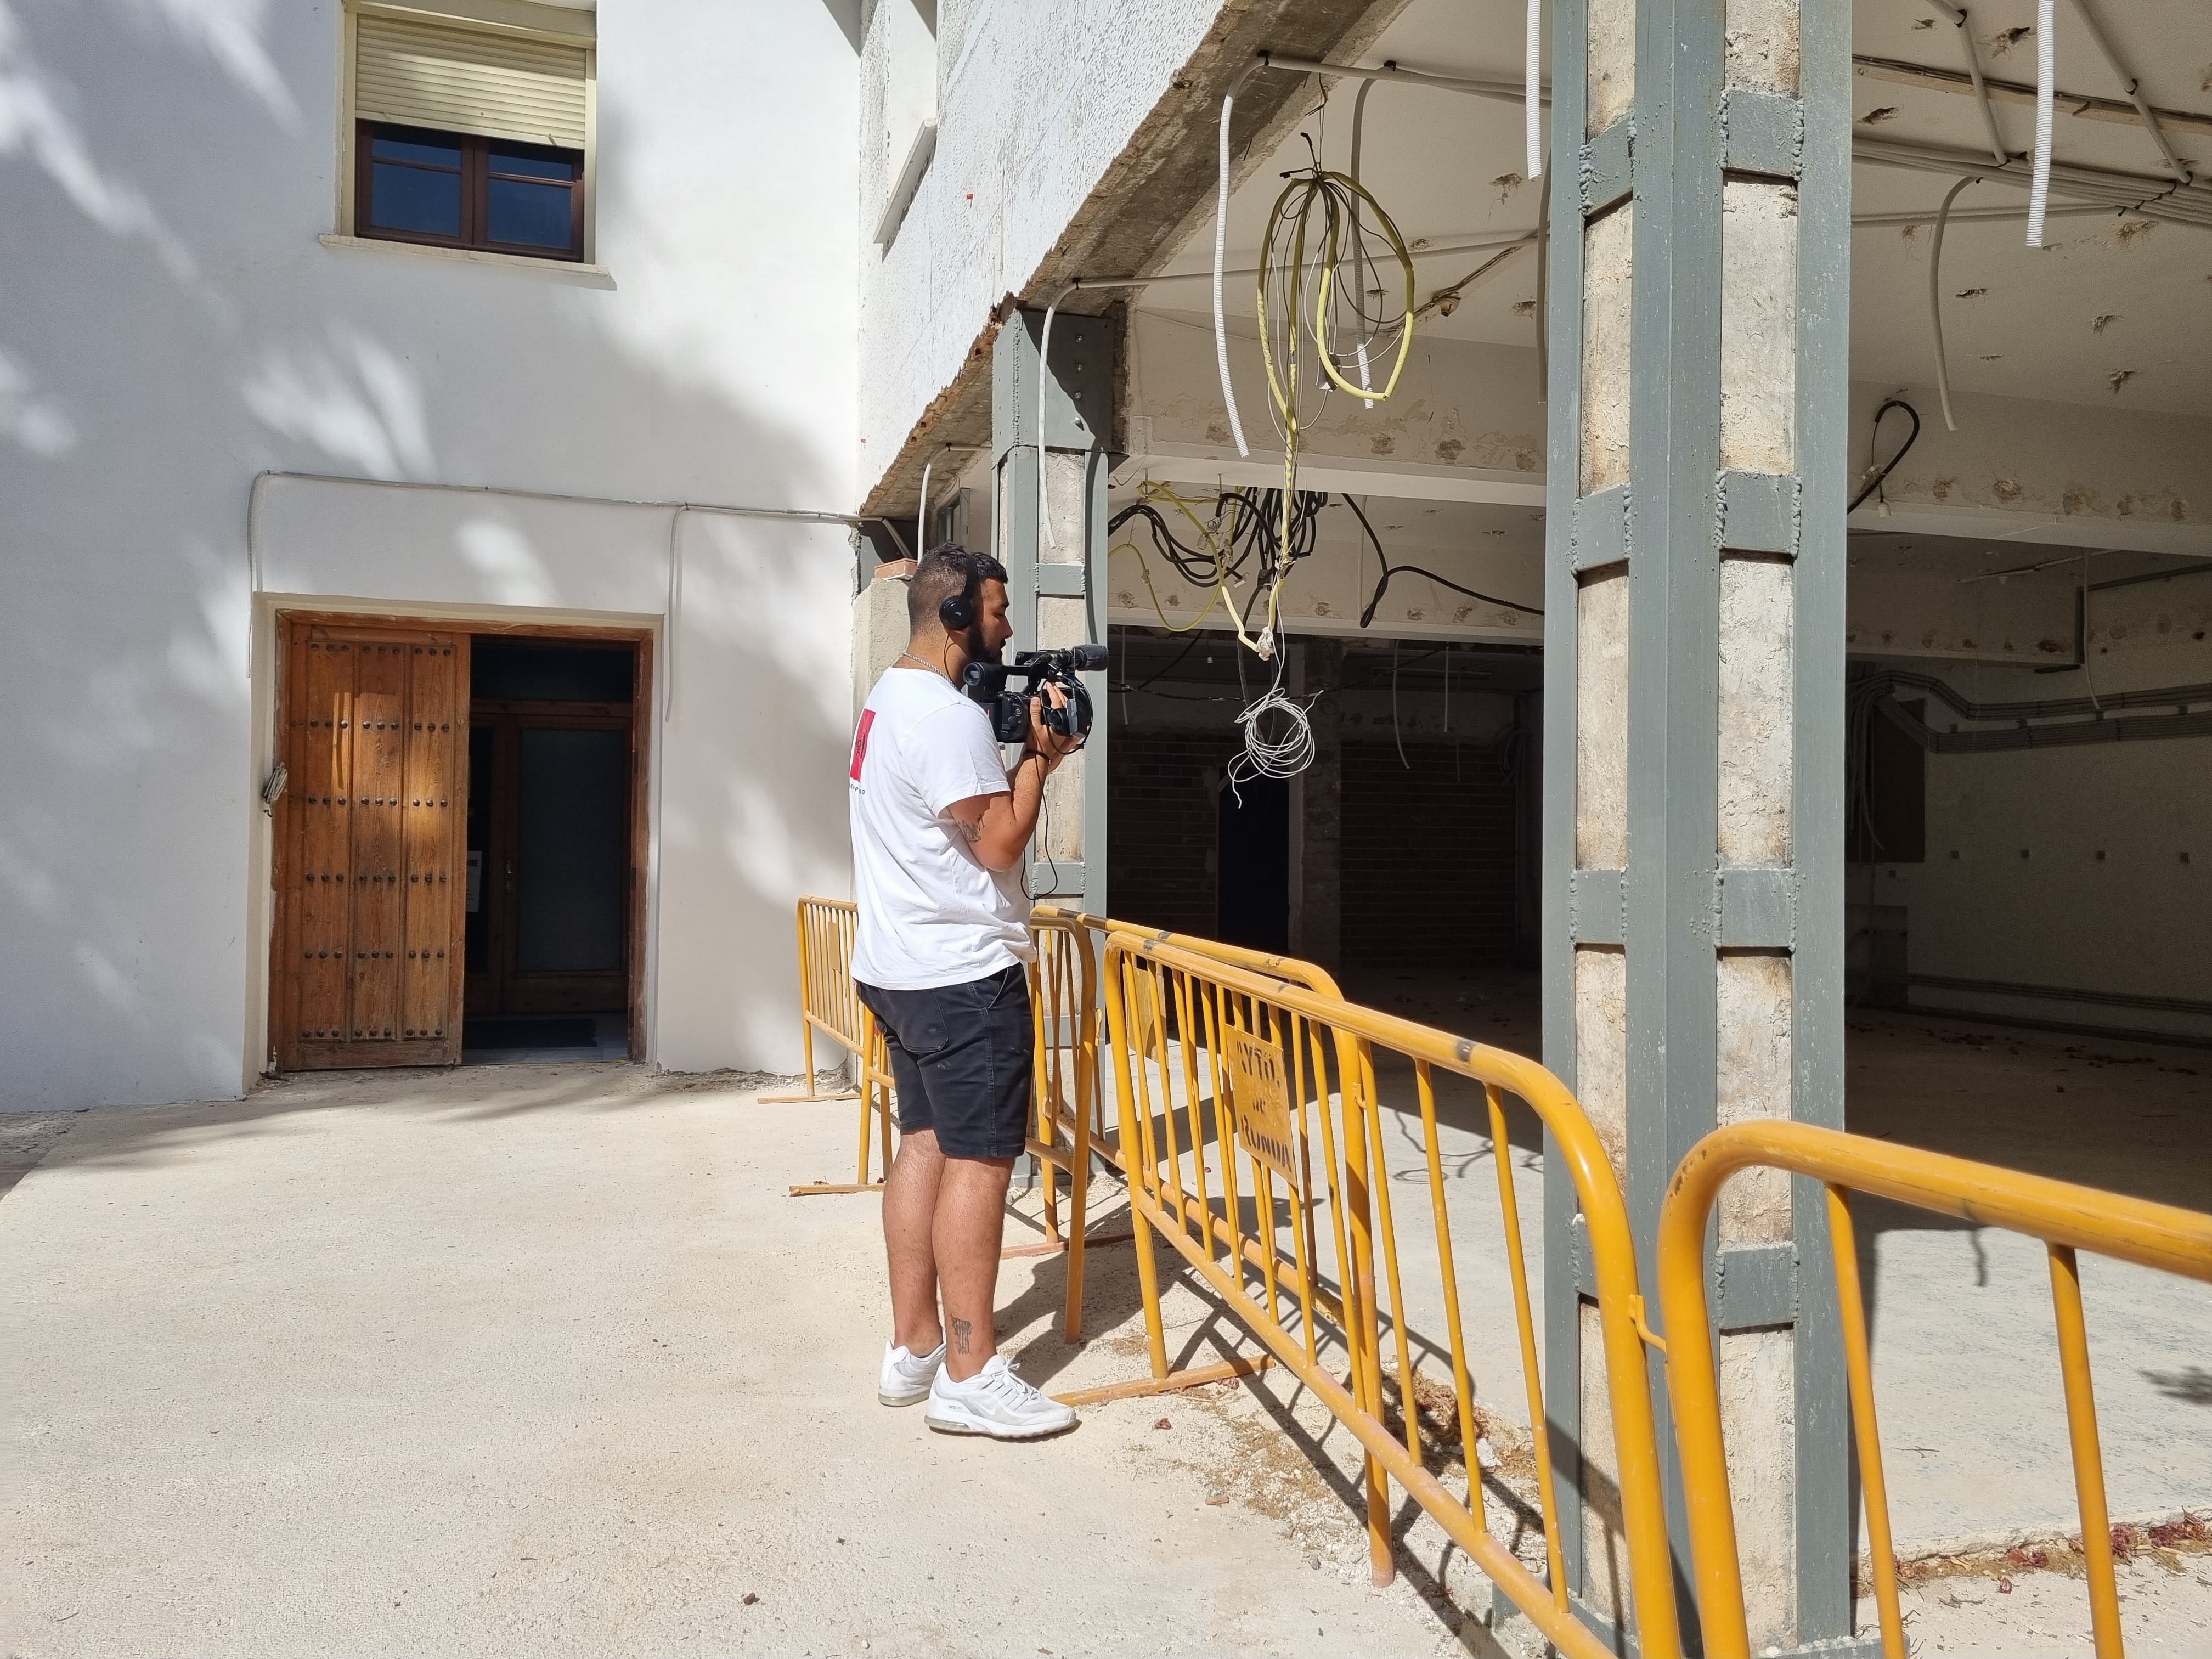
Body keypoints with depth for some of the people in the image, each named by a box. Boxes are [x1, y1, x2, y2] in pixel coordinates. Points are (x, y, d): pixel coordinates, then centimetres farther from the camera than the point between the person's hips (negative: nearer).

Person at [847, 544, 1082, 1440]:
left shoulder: (890, 698, 14)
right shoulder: (949, 716, -19)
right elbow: (1001, 841, -17)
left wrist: (1029, 757, 8)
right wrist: (1038, 754, -6)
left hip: (901, 967, 10)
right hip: (965, 974, -10)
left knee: (924, 1143, 13)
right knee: (978, 1160, -4)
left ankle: (912, 1348, 20)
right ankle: (970, 1376, 3)